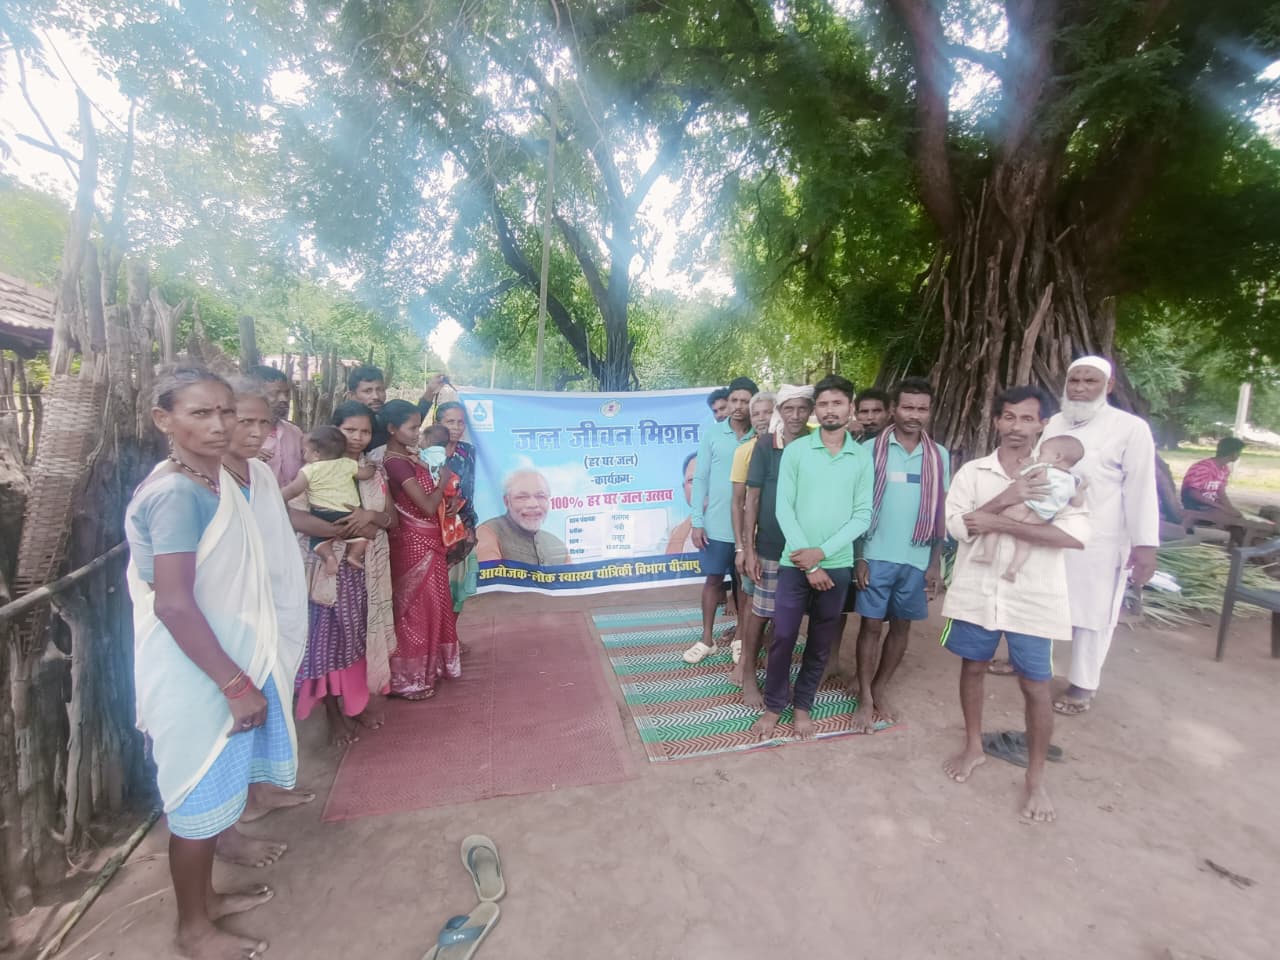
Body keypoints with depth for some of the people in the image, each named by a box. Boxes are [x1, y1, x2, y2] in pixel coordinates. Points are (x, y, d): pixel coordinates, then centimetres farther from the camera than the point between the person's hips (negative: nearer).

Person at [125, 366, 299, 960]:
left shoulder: (212, 480, 5)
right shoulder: (176, 494, -22)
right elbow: (173, 604, -26)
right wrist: (237, 684, -21)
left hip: (225, 662, 9)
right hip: (197, 676, -9)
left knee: (215, 793, 24)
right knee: (200, 799, 11)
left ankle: (205, 896, 45)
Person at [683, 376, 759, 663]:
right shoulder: (712, 433, -2)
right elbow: (700, 478, -1)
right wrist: (697, 521, -5)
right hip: (716, 525, 0)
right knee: (713, 579, 10)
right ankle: (707, 639, 22)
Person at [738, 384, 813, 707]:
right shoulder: (765, 445, -7)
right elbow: (752, 499, -6)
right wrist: (748, 549, -9)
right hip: (771, 546, -3)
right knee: (760, 614, 7)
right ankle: (748, 674, 26)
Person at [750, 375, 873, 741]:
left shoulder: (863, 457, 2)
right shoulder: (795, 450, -3)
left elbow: (863, 515, -2)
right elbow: (784, 509, -7)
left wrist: (823, 552, -13)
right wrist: (809, 564, -11)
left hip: (837, 564, 2)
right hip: (795, 563, -1)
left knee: (821, 643, 12)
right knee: (782, 638, 2)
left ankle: (802, 704, 30)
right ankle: (774, 705, 22)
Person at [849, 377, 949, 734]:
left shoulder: (940, 456, 4)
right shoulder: (871, 449, -4)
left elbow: (940, 512, 8)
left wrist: (936, 563, 4)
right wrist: (858, 556, -8)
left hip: (917, 560, 3)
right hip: (877, 556, -3)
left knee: (902, 625, 11)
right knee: (871, 624, 3)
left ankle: (879, 690, 28)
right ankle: (865, 698, 16)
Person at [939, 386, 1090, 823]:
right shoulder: (972, 471, 0)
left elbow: (1076, 535, -18)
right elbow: (957, 526, -10)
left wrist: (999, 523, -20)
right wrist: (1006, 499, -21)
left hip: (1033, 598, -1)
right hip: (977, 591, 2)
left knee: (1035, 687, 8)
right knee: (973, 669, 16)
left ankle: (1035, 778, 27)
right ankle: (973, 747, 38)